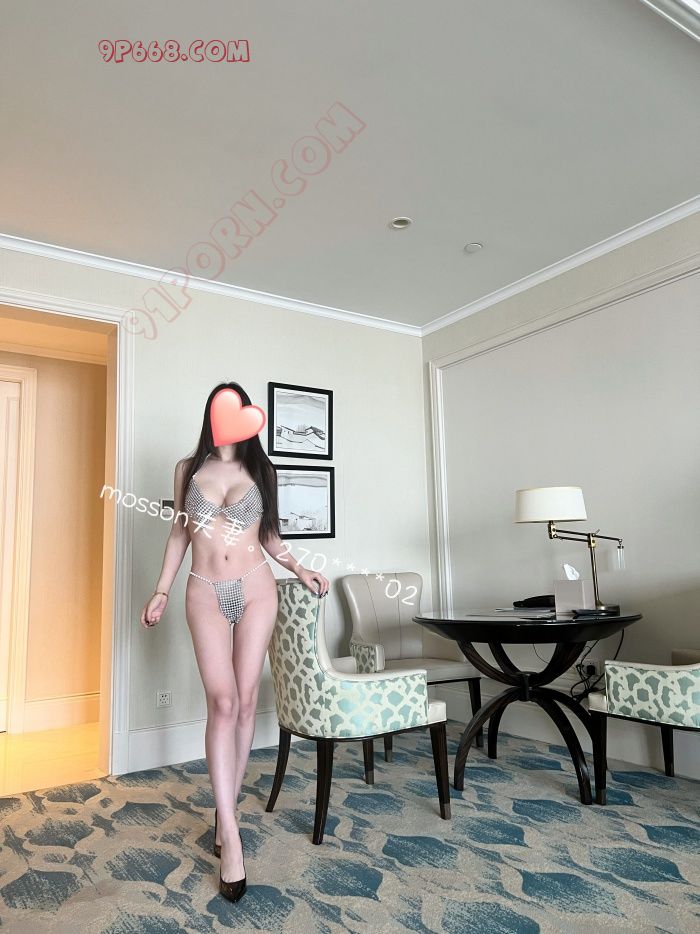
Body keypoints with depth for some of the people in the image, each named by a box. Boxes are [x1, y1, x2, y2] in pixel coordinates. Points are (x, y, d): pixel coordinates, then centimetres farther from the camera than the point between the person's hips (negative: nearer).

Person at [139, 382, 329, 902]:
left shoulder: (261, 469, 6)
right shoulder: (188, 468, 8)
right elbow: (179, 532, 11)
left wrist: (300, 571, 4)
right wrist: (161, 591, 9)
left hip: (256, 589, 1)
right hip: (206, 593, 0)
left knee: (245, 703, 3)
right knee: (223, 703, -10)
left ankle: (227, 812, 20)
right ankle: (231, 836, -5)